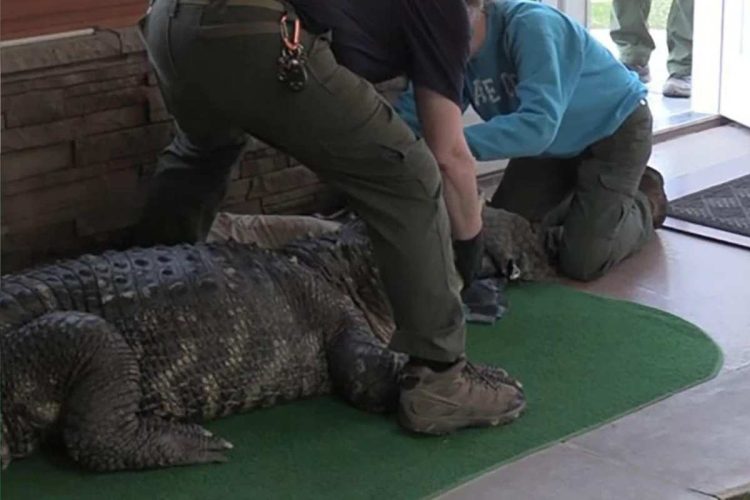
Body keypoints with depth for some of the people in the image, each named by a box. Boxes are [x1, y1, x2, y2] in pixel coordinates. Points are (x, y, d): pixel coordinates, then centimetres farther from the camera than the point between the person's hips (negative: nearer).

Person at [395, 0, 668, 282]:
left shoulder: (530, 25, -35)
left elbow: (539, 124, -45)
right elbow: (415, 112, -16)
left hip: (614, 129, -7)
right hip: (556, 143, 7)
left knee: (583, 262, -14)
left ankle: (644, 202, 14)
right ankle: (584, 195, 28)